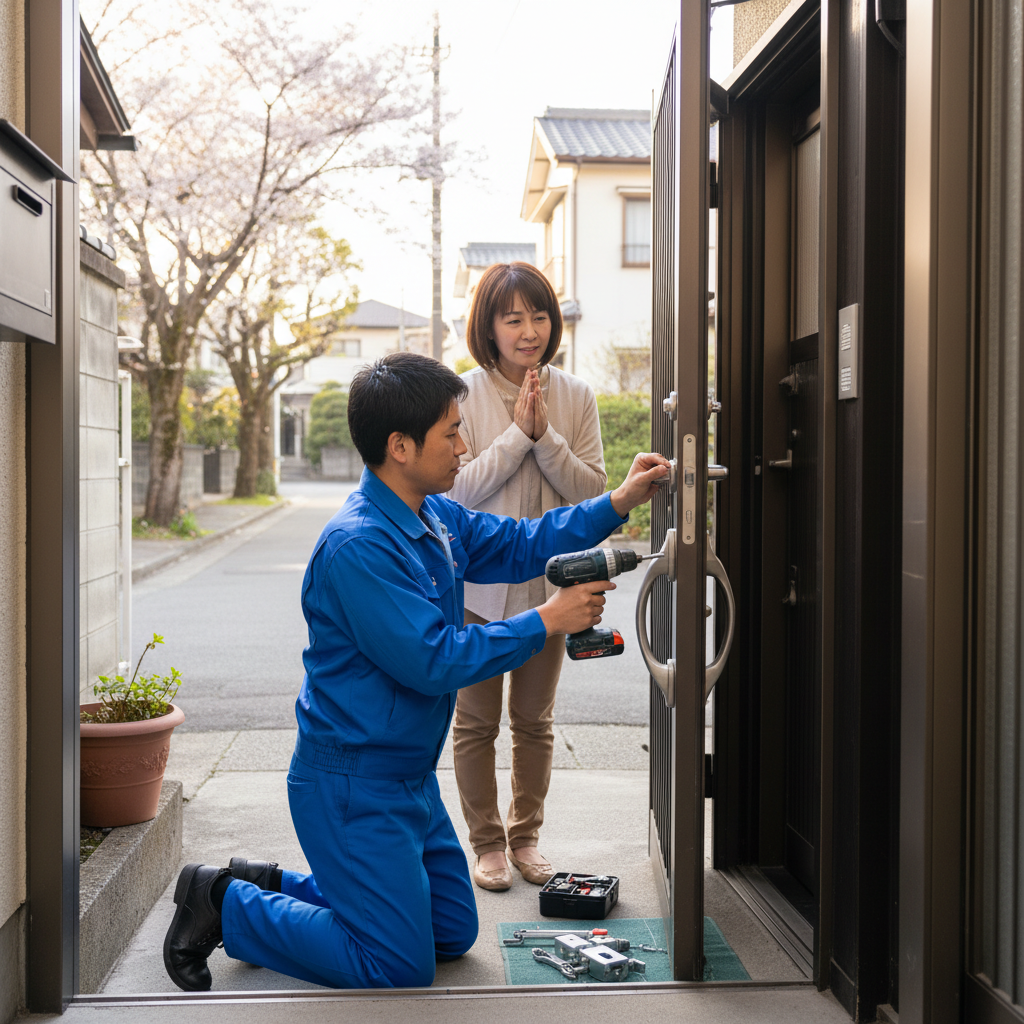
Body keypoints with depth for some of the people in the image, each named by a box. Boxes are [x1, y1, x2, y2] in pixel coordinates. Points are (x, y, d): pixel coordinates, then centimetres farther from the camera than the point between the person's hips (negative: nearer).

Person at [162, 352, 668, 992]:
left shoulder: (436, 518, 3)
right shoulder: (358, 547, -26)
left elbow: (520, 547, 13)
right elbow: (434, 661, -26)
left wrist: (618, 504, 2)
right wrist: (547, 622, -20)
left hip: (411, 778, 9)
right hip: (353, 787, -9)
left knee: (455, 934, 20)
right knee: (402, 969, -1)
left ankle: (274, 886, 26)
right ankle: (225, 904, 10)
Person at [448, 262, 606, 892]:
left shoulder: (576, 397, 0)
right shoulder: (463, 394, -7)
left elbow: (594, 492, -5)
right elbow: (458, 490, -14)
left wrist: (546, 436, -17)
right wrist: (519, 433, -19)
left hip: (550, 581, 2)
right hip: (478, 581, -2)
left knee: (536, 721, 14)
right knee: (477, 722, 8)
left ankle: (526, 837, 30)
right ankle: (487, 842, 24)